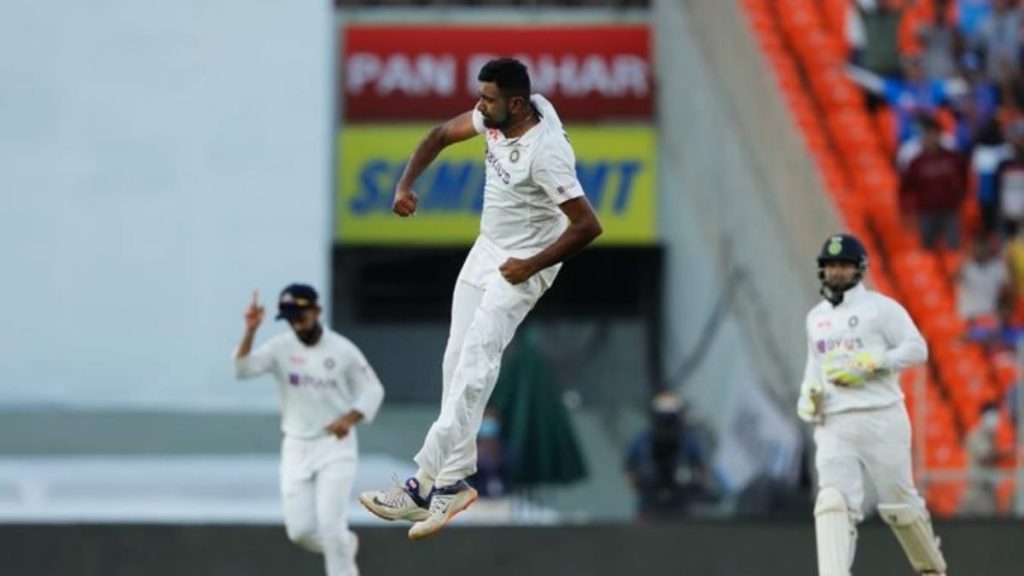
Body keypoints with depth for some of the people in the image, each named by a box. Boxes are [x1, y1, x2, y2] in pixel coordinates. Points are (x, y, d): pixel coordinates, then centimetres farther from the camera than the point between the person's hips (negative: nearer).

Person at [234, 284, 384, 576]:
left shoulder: (342, 350, -8)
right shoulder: (280, 348, -6)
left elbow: (372, 390, 1)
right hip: (296, 449, 3)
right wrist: (250, 331, -34)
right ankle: (345, 546, 31)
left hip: (336, 445, -3)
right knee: (300, 530, 0)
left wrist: (349, 418, -17)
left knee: (330, 526, -13)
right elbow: (242, 369, -20)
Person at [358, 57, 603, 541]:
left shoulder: (545, 152, -30)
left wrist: (531, 266, -20)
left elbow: (587, 225, -28)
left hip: (522, 266, -9)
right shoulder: (497, 117, -7)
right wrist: (406, 183, -1)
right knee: (456, 363, 4)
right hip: (486, 250, 9)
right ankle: (450, 482, 6)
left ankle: (428, 481, -23)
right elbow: (443, 134, 11)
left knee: (474, 363, -19)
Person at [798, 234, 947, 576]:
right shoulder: (816, 317, 17)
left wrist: (867, 366, -16)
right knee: (834, 501, -16)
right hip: (834, 424, 4)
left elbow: (917, 349, -7)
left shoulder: (881, 307, -1)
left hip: (881, 419, -4)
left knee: (898, 504, 5)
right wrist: (807, 394, 10)